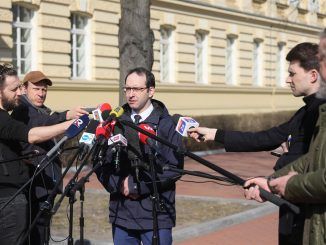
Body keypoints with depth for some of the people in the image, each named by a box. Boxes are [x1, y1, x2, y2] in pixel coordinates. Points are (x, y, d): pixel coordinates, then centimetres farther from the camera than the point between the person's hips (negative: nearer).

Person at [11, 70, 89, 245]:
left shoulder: (43, 112, 21)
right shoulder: (21, 111, -8)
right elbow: (36, 125, -31)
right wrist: (66, 116, -44)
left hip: (46, 186, 9)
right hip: (33, 187, -9)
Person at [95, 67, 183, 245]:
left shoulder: (168, 125, -2)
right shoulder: (115, 122, 8)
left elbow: (174, 167, -9)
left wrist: (137, 185, -13)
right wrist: (119, 184, -11)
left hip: (156, 213, -3)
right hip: (121, 212, 3)